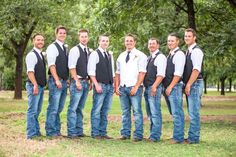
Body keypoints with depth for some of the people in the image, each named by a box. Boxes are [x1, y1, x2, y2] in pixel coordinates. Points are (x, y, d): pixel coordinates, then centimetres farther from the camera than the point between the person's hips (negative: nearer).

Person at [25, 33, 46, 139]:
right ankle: (31, 134, -5)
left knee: (37, 110, 15)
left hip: (41, 86, 9)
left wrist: (42, 84, 16)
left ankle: (36, 131, 23)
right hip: (34, 86, -9)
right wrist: (35, 85, -26)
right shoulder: (31, 55, -10)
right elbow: (30, 71, -19)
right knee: (32, 110, -7)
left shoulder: (41, 55, 17)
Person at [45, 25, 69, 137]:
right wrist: (57, 80, -18)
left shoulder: (65, 48, 18)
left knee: (59, 108, 11)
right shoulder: (52, 47, -5)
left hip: (64, 82, 8)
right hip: (55, 81, -7)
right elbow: (51, 65, -12)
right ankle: (50, 132, -1)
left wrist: (67, 79, 12)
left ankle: (57, 130, 17)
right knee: (53, 108, -7)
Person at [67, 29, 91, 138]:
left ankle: (79, 131, 15)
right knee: (73, 108, -7)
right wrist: (77, 81, -16)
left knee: (80, 108, 11)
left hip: (86, 82, 7)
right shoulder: (75, 50, -5)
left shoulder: (90, 51, 15)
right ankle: (71, 132, -5)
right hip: (77, 82, -7)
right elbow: (71, 67, -11)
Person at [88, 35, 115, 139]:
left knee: (105, 111, 8)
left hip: (110, 86, 6)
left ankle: (103, 132, 13)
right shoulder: (95, 54, -2)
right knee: (97, 111, -5)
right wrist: (96, 85, -15)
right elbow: (91, 71, -8)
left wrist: (114, 84, 13)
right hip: (100, 85, -6)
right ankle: (95, 133, 0)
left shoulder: (110, 55, 18)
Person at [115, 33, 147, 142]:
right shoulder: (121, 56, 16)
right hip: (122, 87, 5)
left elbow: (142, 73, -7)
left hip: (134, 87, -5)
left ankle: (138, 135, -3)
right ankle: (125, 133, 13)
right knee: (125, 111, 8)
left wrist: (136, 87, -14)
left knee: (137, 111, -7)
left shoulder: (140, 55, 0)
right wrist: (117, 86, 6)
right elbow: (118, 73, 17)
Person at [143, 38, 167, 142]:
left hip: (154, 88, -9)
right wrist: (145, 86, 13)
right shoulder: (148, 58, 21)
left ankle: (155, 136, -7)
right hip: (147, 88, 9)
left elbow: (161, 74, -15)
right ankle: (153, 134, 18)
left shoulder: (160, 57, -5)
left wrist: (154, 86, -23)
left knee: (155, 113, -9)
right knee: (150, 113, 12)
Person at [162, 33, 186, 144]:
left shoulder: (179, 54, -9)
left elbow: (178, 74, -16)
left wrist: (170, 87, -17)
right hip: (168, 87, 9)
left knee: (177, 113, -7)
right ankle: (178, 135, 17)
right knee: (174, 113, 11)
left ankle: (178, 138, -3)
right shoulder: (169, 55, 19)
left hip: (175, 87, -9)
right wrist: (165, 87, 13)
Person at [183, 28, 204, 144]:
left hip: (195, 84, -9)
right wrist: (186, 85, 13)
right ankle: (192, 137, 17)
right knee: (192, 113, 11)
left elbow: (196, 70, -19)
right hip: (189, 85, 9)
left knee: (194, 112, -8)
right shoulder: (188, 51, 17)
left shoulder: (196, 51, -11)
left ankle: (194, 138, -4)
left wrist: (189, 85, -20)